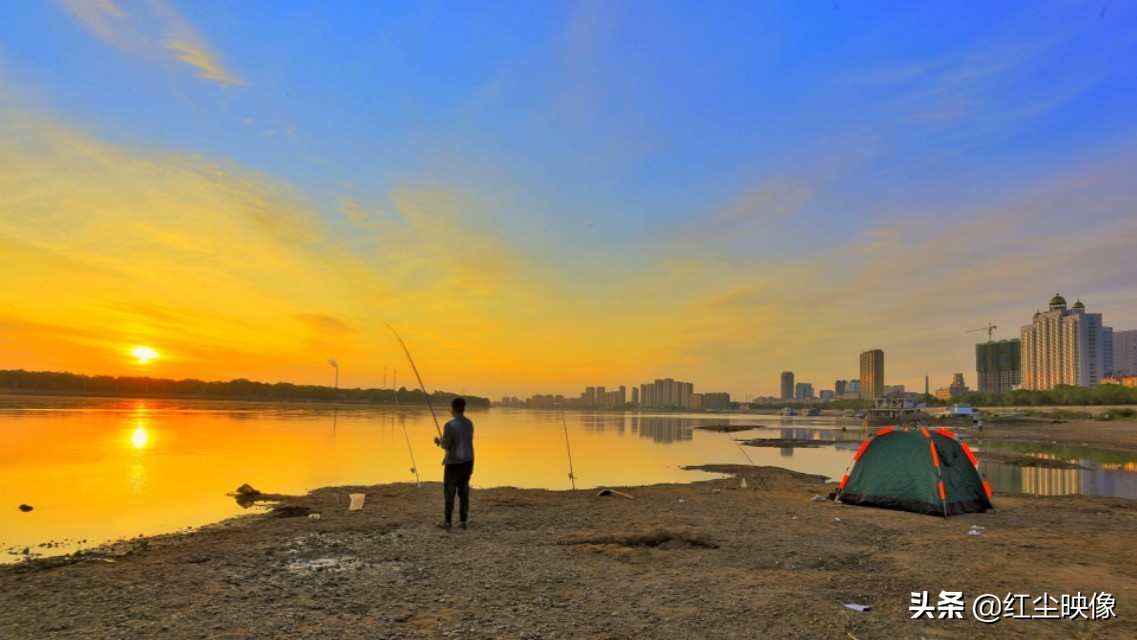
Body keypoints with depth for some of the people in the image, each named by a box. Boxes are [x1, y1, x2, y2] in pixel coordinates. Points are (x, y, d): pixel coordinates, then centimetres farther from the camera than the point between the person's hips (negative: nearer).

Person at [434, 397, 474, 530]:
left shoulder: (450, 425, -16)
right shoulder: (469, 423, 5)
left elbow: (446, 445, -14)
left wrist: (440, 441, 8)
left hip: (454, 462, -6)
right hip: (468, 461, 6)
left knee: (449, 491, 5)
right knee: (464, 491, 10)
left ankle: (448, 521, 9)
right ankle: (463, 521, 11)